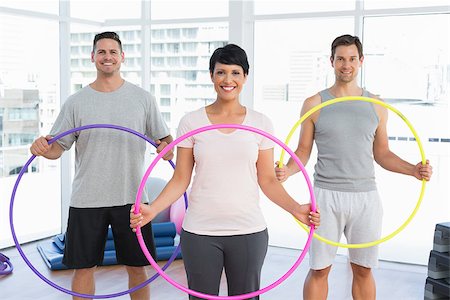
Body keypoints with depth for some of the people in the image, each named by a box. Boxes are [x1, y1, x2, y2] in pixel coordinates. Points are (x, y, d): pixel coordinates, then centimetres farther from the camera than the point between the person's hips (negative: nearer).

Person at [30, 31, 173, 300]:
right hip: (86, 200, 1)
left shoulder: (143, 98, 4)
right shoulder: (76, 102, 4)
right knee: (84, 267, 8)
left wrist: (167, 148, -17)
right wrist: (43, 147, -19)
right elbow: (58, 147, 4)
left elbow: (165, 139, 6)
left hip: (131, 198, 0)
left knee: (137, 267, 9)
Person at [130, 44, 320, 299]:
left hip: (248, 231, 1)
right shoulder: (191, 122, 0)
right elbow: (181, 179, 0)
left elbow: (267, 180, 2)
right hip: (200, 232, 0)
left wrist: (296, 209, -12)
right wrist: (152, 210, -14)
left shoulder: (261, 123, 2)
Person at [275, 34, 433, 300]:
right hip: (327, 196, -2)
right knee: (319, 269, 4)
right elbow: (303, 151, 4)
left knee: (363, 269, 11)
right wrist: (287, 171, -16)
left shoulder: (376, 106, 8)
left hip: (366, 196, 2)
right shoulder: (314, 104, 1)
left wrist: (413, 169, -2)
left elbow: (382, 153, 14)